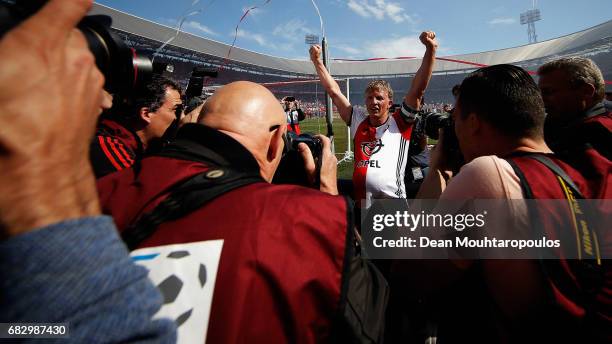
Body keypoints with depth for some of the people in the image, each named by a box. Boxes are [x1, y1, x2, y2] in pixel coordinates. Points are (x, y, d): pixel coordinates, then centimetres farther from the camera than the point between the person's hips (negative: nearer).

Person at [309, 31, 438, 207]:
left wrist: (430, 50, -15)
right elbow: (334, 91, 9)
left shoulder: (399, 123, 2)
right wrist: (317, 61, 9)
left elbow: (418, 89, -7)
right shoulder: (358, 122, 8)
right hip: (359, 204, 3)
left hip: (393, 206, -3)